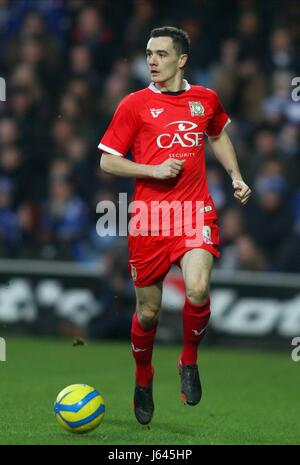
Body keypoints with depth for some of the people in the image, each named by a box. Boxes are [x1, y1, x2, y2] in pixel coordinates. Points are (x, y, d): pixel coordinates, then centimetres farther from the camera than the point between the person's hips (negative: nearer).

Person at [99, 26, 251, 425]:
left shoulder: (206, 99, 9)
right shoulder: (135, 104, 0)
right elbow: (107, 161, 2)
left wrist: (235, 176, 17)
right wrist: (154, 170, -11)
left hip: (196, 212, 1)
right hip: (149, 218, -1)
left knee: (198, 291, -24)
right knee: (147, 311, 5)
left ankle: (189, 361, 3)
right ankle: (143, 379, 33)